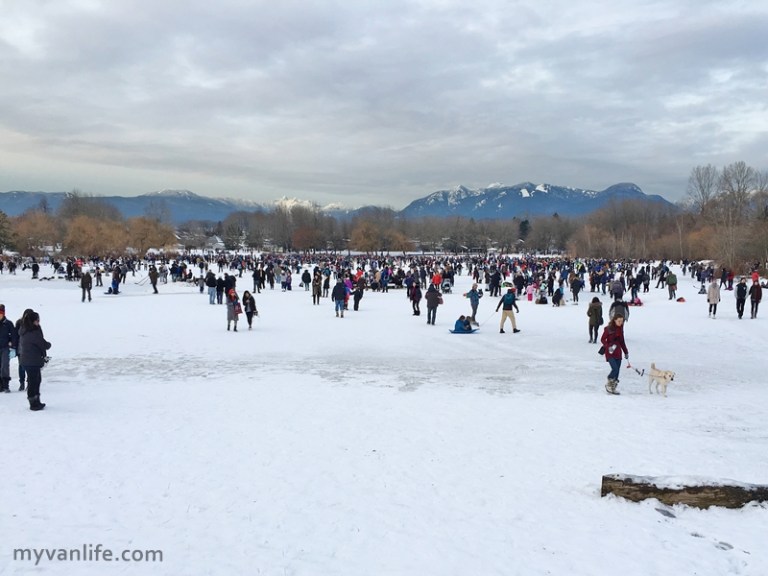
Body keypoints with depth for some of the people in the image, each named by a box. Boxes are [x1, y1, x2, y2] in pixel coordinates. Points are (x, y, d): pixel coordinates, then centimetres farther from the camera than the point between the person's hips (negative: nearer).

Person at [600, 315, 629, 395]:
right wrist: (608, 346, -22)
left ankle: (613, 388, 13)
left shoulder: (620, 329, 10)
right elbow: (602, 339, -6)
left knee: (617, 370, 3)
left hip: (618, 353, 6)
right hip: (610, 353, -6)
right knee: (615, 369, -18)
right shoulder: (608, 329, -8)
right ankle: (608, 384, 3)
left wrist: (626, 352, 19)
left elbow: (622, 342, 19)